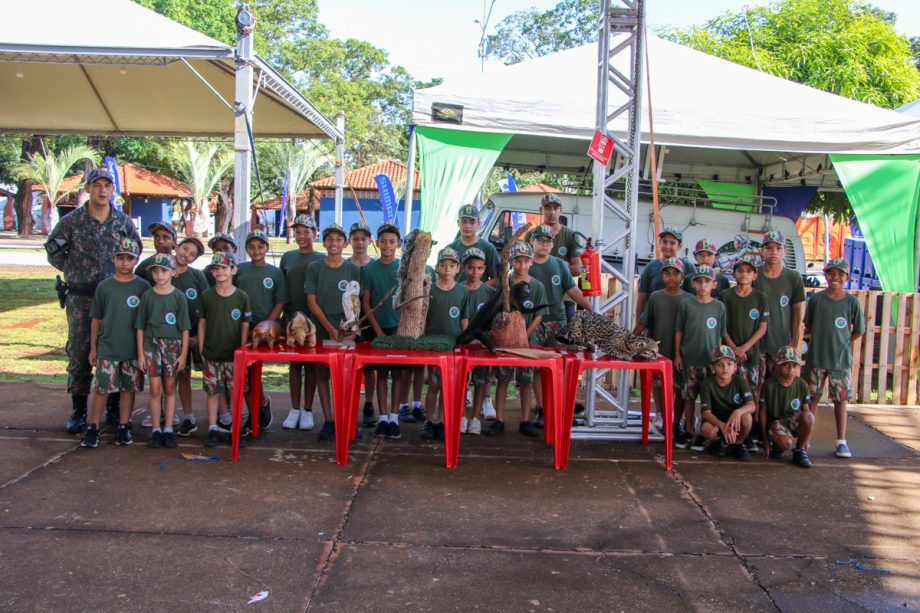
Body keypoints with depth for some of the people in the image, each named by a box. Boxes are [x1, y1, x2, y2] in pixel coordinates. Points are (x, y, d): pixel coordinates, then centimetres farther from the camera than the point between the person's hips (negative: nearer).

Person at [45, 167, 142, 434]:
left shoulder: (124, 221, 5)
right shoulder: (71, 221, -1)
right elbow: (53, 250, 8)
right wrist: (74, 271, 2)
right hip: (81, 299, -1)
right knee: (79, 353, 1)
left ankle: (114, 409, 16)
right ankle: (78, 410, 11)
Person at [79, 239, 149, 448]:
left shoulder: (143, 287, 0)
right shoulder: (104, 286, 2)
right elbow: (96, 319, 7)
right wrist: (93, 347, 7)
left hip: (133, 349, 0)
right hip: (107, 348, 0)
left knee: (129, 388, 8)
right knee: (101, 388, 0)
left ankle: (123, 427, 20)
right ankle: (92, 429, 8)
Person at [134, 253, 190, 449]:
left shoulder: (179, 297, -2)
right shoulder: (147, 296, 1)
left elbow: (184, 328, -1)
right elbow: (140, 327, 4)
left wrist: (183, 354, -5)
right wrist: (140, 354, 0)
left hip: (173, 345, 0)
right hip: (152, 345, 0)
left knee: (170, 389, 8)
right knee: (155, 389, 0)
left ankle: (168, 429, 14)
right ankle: (155, 430, 9)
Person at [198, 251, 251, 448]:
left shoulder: (242, 297, -1)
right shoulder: (207, 296, 2)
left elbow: (245, 326, 1)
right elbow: (202, 323, 5)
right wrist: (201, 350, 2)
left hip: (234, 355, -1)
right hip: (211, 354, 1)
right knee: (212, 391, 5)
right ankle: (213, 429, 13)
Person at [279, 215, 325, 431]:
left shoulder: (321, 259, 2)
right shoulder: (287, 257, 9)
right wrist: (283, 314, 4)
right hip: (291, 317, 2)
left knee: (311, 364, 2)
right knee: (294, 363, 6)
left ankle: (307, 410, 10)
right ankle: (295, 409, 14)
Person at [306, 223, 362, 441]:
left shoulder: (353, 269, 4)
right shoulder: (314, 268, 3)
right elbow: (311, 301, -1)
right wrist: (330, 329, -8)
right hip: (321, 329, 0)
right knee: (322, 372, 2)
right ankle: (328, 420, 7)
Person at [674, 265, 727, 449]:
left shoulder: (719, 307, 1)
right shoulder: (686, 304, 0)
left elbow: (720, 335, 6)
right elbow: (679, 331, 3)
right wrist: (677, 354, 0)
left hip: (710, 360, 0)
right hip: (689, 358, 0)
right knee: (689, 396, 7)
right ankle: (687, 431, 19)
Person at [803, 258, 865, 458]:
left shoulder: (852, 301, -3)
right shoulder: (816, 299, -2)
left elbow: (858, 331, 5)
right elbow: (808, 325, 9)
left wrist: (842, 344, 4)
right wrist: (821, 340, 4)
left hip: (841, 359, -1)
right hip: (816, 357, 1)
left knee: (840, 400, 5)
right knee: (812, 398, 7)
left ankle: (841, 441, 13)